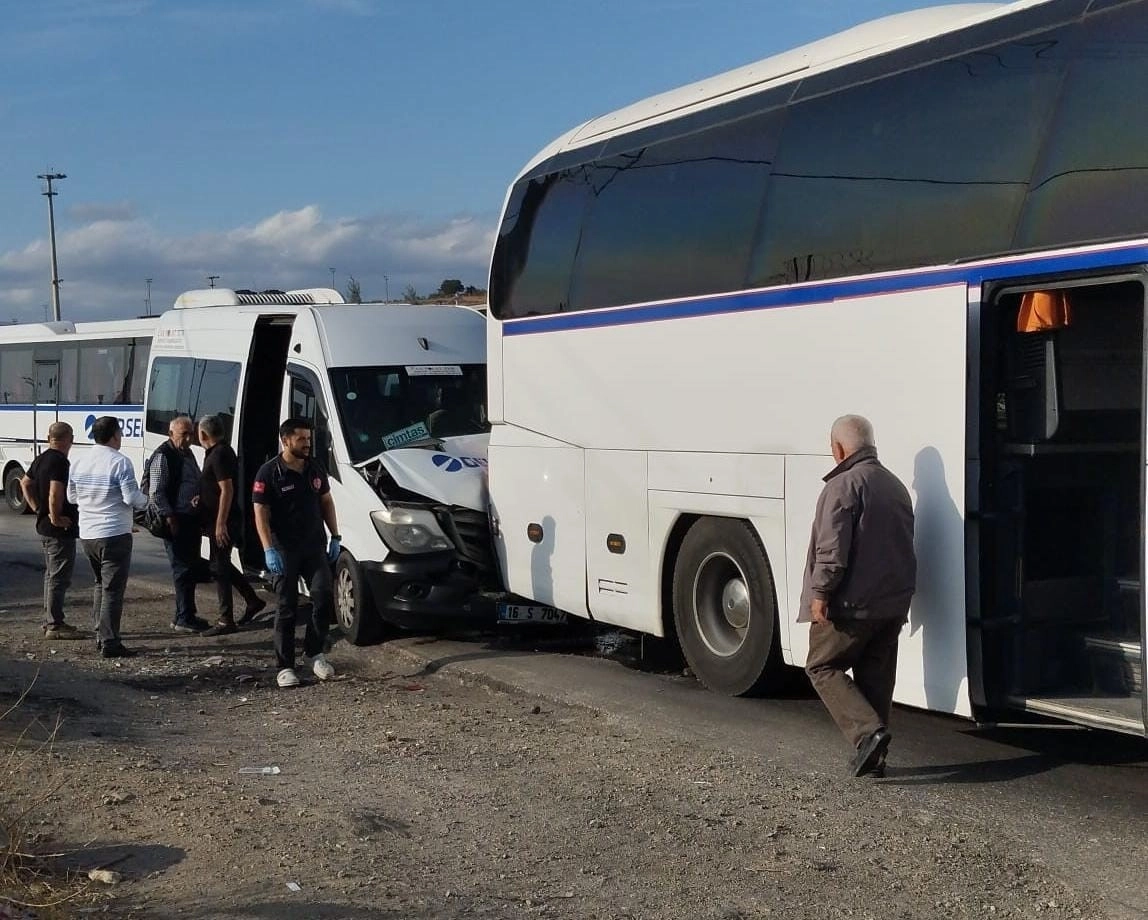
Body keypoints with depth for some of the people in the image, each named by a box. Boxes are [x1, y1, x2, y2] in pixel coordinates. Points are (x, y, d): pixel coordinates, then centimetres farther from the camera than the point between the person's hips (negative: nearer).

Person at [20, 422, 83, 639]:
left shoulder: (41, 459, 10)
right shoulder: (60, 462, -20)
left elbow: (26, 484, 21)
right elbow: (55, 493, -30)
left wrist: (38, 509, 15)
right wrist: (56, 518, -19)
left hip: (44, 526, 10)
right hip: (61, 530, -10)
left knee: (52, 574, 18)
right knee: (60, 578, -4)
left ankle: (50, 621, 25)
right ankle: (55, 625, -1)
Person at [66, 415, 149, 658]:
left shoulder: (78, 462, 6)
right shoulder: (119, 462, -15)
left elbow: (72, 497, 15)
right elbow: (132, 498, -17)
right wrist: (145, 501, 4)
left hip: (87, 533, 7)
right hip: (114, 533, -7)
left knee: (100, 584, 21)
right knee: (113, 589, -3)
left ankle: (100, 636, 23)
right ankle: (110, 643, -4)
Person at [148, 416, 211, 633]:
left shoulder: (187, 454, 17)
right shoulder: (163, 456, -11)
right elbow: (156, 492, -15)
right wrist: (170, 518, -20)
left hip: (191, 520, 9)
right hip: (176, 522, -9)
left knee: (192, 567, 13)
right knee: (183, 568, -6)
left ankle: (185, 615, 23)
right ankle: (184, 619, -2)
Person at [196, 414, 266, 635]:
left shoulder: (219, 455, -17)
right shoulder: (221, 452, 14)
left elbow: (227, 490, -23)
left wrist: (220, 523, -24)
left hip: (223, 522, -10)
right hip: (219, 521, 10)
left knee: (220, 567, -5)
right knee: (222, 565, 18)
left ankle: (226, 621, -2)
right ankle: (253, 600, 27)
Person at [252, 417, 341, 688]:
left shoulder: (314, 469, 9)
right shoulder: (270, 472, -8)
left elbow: (326, 502, 18)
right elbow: (260, 513, -10)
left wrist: (335, 537, 12)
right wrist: (269, 550, -17)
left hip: (315, 546, 4)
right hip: (285, 550, -4)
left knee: (324, 597, -7)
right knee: (287, 607, 1)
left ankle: (315, 652, 12)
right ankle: (285, 667, 8)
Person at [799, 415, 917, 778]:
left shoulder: (843, 485, -14)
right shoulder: (895, 485, 15)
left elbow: (832, 548, -21)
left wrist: (820, 592, -16)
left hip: (852, 602, -8)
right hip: (894, 601, 8)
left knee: (822, 667, 4)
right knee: (877, 675, 14)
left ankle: (867, 731, -13)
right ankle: (873, 755, 16)